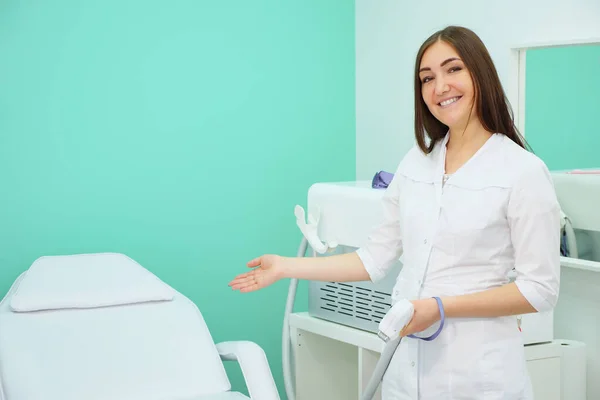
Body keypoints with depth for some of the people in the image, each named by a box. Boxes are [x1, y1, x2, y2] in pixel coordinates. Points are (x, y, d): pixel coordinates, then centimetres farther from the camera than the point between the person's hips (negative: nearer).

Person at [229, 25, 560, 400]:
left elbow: (540, 289, -11)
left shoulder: (524, 171, -9)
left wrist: (443, 307, -18)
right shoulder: (415, 163, 8)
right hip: (406, 362, 5)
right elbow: (376, 258, 9)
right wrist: (285, 267, 7)